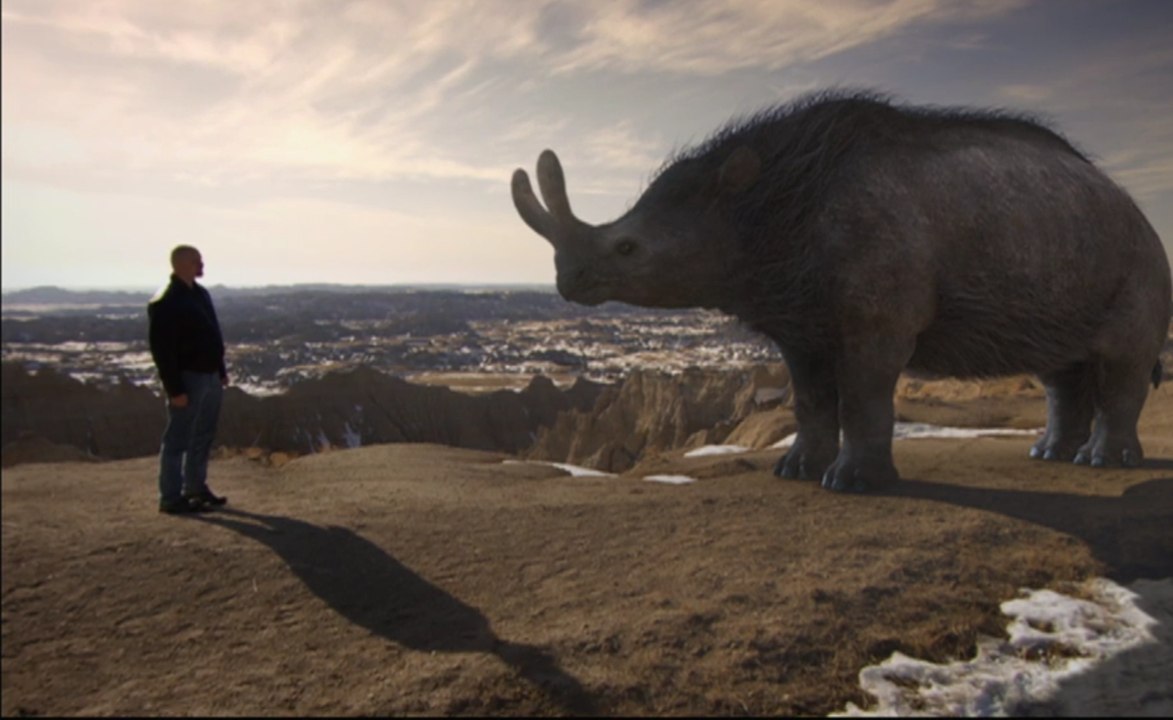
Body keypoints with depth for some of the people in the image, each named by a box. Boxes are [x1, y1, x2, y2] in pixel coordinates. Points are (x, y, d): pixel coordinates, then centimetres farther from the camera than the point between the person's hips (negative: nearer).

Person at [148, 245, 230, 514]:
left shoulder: (200, 293, 12)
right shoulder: (165, 303, -16)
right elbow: (161, 350, -19)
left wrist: (221, 370, 17)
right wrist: (174, 389, -21)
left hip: (210, 376, 9)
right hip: (188, 379, -9)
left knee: (203, 437, 16)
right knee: (178, 439, -1)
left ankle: (196, 488, 27)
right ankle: (171, 498, 6)